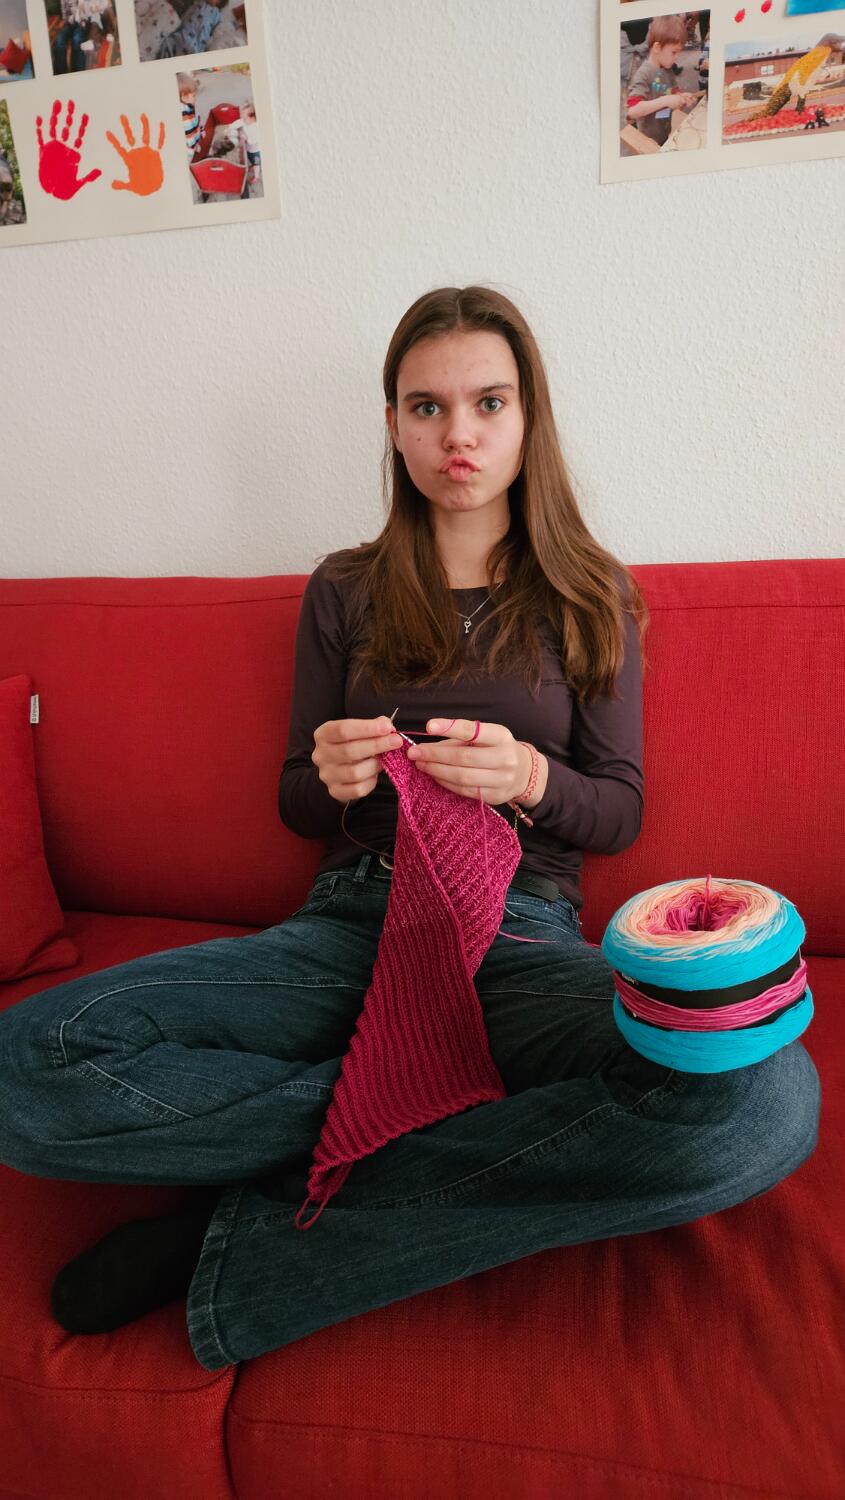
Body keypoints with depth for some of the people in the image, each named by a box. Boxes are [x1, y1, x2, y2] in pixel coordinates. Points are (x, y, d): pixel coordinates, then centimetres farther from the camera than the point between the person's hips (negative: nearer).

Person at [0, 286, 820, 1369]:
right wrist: (332, 780, -11)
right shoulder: (344, 590, 13)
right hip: (352, 924, 1)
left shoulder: (593, 595, 12)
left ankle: (258, 1244, -23)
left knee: (768, 1101, -35)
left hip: (524, 934, 0)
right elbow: (296, 804, 15)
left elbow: (618, 813, 8)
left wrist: (527, 776, -15)